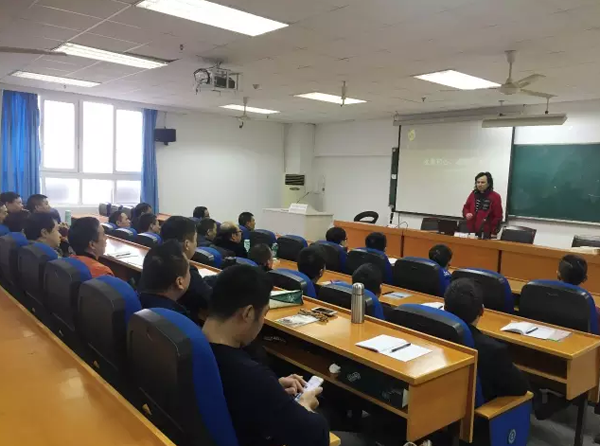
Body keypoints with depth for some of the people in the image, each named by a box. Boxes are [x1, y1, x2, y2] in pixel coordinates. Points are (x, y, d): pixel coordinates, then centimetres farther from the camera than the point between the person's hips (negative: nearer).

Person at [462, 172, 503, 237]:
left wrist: (494, 233, -8)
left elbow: (498, 217, -6)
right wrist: (467, 214, -6)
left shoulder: (495, 197, -5)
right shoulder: (473, 194, 9)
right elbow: (466, 207, 18)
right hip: (471, 231, 4)